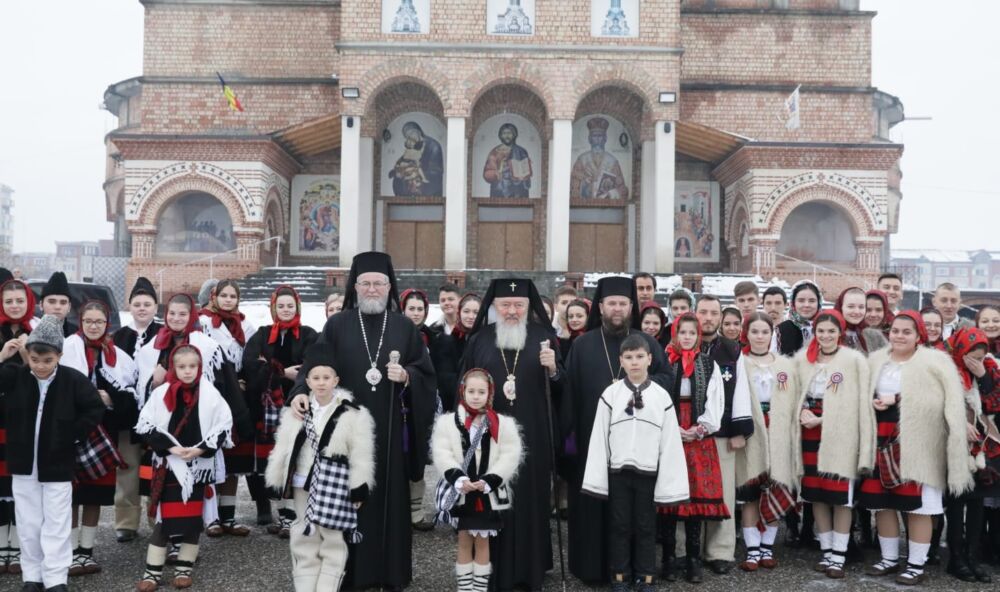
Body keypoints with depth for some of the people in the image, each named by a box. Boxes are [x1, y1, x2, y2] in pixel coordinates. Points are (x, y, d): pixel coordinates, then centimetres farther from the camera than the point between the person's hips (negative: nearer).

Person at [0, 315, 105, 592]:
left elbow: (95, 409, -6)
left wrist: (72, 434, -10)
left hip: (58, 464, -2)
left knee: (56, 525, 3)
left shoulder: (73, 380, -11)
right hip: (24, 464, 2)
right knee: (28, 524, 11)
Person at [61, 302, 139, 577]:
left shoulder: (117, 355, 11)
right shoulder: (69, 346, -2)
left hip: (104, 431, 4)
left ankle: (87, 551, 19)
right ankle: (72, 552, 9)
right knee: (72, 493, -1)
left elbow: (130, 393, 8)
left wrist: (110, 398, -9)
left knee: (96, 493, 9)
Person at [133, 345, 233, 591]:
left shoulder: (210, 394, -3)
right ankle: (153, 571, 11)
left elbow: (224, 426, -3)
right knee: (163, 517, 2)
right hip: (168, 465, 0)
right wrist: (169, 448, -13)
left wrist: (200, 449, -13)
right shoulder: (161, 393, -3)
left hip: (199, 466, 1)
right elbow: (145, 425, -3)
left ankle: (184, 568, 21)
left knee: (193, 517, 8)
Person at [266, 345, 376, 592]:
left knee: (333, 542, 3)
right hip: (303, 484, 4)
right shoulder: (296, 411, 3)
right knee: (304, 541, 11)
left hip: (335, 486, -4)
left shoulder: (352, 413, -9)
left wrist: (359, 488, -10)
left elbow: (361, 454, -9)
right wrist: (277, 482, 7)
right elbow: (283, 448, 7)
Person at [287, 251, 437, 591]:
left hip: (390, 429, 1)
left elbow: (427, 373, 7)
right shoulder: (337, 325, 4)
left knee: (390, 497, 5)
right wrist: (301, 391, -23)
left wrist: (406, 376, -14)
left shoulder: (404, 327, 7)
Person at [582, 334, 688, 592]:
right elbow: (599, 437, -1)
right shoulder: (610, 394, -3)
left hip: (648, 472, 0)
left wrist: (669, 483, -5)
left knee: (646, 526, 10)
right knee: (619, 525, 10)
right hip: (618, 471, 0)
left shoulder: (661, 396, -2)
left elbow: (670, 441, -2)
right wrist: (598, 478, -3)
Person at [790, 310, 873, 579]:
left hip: (840, 435, -4)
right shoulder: (802, 358, 9)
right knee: (816, 494, 9)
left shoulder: (855, 359, -5)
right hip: (810, 434, 5)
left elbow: (859, 403, -8)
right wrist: (803, 412, -5)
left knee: (841, 496, -1)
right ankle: (826, 552, 21)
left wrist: (820, 418, -12)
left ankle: (839, 556, 9)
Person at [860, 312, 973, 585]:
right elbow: (861, 392, 19)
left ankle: (916, 565, 13)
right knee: (881, 501, 9)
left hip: (917, 443, -5)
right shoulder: (875, 360, 11)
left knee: (917, 505, 0)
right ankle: (889, 558, 24)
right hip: (882, 440, 5)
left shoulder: (934, 361, -5)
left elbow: (948, 402, -14)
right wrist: (872, 401, -2)